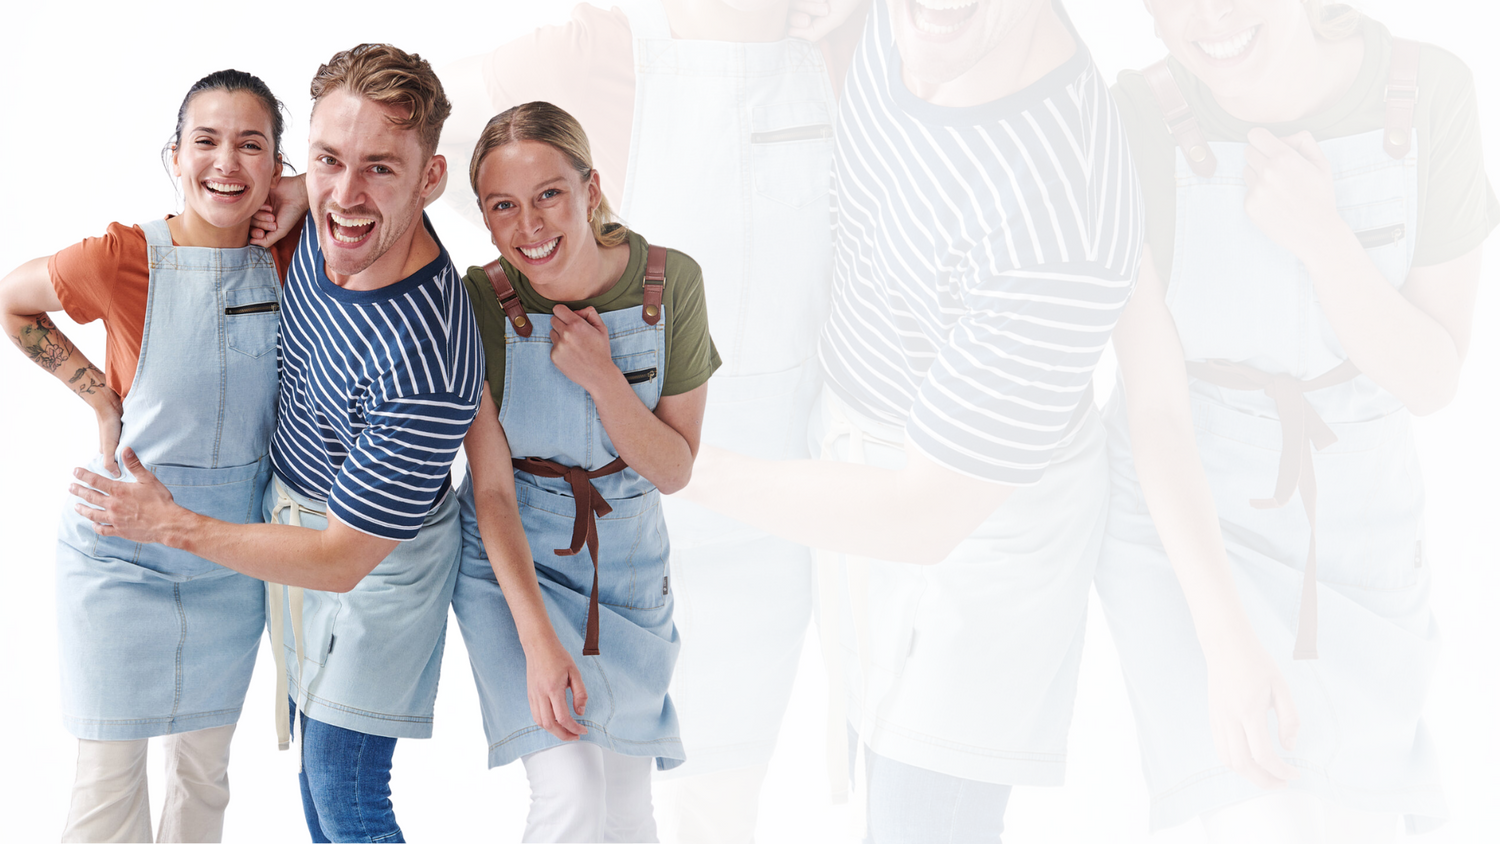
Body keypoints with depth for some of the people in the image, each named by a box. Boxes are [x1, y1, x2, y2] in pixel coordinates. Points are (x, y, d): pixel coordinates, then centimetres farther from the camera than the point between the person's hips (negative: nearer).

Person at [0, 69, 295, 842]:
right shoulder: (122, 258, -16)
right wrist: (99, 394, -6)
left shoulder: (286, 260, -7)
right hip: (121, 553, -3)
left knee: (205, 767, 17)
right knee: (108, 779, 3)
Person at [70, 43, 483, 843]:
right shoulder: (325, 221, -15)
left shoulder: (425, 366, -38)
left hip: (375, 556, -8)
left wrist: (171, 526, -16)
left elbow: (340, 559, -27)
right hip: (292, 507, 8)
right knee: (314, 750, 23)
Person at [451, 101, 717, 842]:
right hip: (511, 563, -2)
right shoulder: (479, 304, -17)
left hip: (627, 564, 2)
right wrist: (537, 640, -24)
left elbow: (675, 471, -8)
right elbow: (492, 490, -15)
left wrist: (601, 377, -25)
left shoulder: (671, 283, -14)